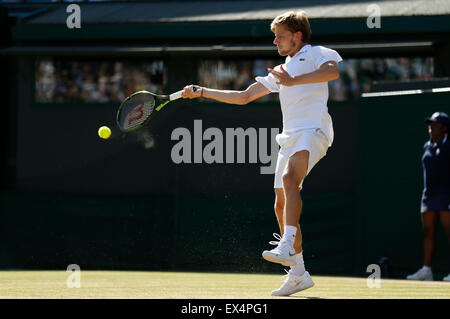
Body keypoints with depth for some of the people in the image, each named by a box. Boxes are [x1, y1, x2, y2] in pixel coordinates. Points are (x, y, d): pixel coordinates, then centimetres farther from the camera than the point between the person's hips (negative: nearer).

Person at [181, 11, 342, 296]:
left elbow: (334, 70, -21)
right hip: (290, 138, 9)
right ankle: (298, 274, 9)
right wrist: (201, 92, 26)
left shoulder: (318, 55, 4)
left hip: (313, 131, -9)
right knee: (282, 205, 4)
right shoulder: (281, 71, 28)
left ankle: (286, 248, -45)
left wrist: (293, 81, -21)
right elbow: (244, 96, 31)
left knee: (290, 178, -32)